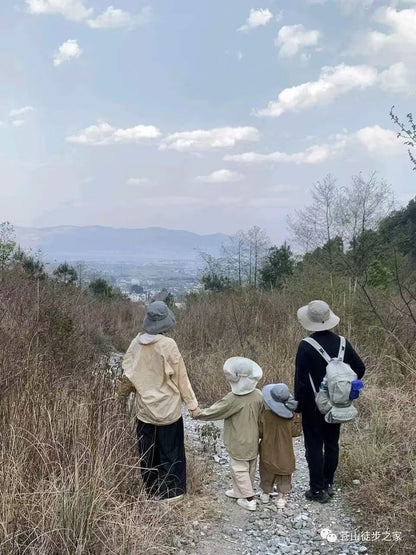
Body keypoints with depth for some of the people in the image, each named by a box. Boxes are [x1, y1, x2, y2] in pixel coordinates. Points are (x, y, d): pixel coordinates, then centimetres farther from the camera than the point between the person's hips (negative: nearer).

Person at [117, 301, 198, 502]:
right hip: (167, 408, -4)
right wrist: (191, 402, -3)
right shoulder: (168, 345, -19)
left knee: (147, 449, 16)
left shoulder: (137, 343, -6)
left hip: (145, 407, 4)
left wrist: (123, 394, 23)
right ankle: (171, 491, 19)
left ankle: (151, 489, 29)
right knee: (169, 449, 10)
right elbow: (180, 376, -12)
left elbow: (127, 374, 5)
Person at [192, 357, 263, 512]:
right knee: (250, 467, 19)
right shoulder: (258, 395, -9)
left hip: (238, 442, -6)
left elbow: (213, 412, -14)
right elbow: (260, 416, 5)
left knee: (240, 469, 7)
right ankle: (239, 491, 36)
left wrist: (198, 413, 1)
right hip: (253, 440, 6)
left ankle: (249, 500, 11)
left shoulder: (232, 398, -24)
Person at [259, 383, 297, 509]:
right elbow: (294, 432, -1)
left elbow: (260, 433, -13)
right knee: (284, 472, 17)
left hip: (268, 450, 0)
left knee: (267, 472, 20)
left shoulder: (265, 415, -24)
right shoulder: (289, 415, -18)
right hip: (285, 450, 1)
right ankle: (281, 497, 19)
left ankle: (266, 494, 37)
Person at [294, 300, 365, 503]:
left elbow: (300, 379, -17)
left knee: (314, 447, 5)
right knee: (332, 444, 17)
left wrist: (298, 404, -7)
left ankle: (318, 490, 11)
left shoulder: (306, 346, -19)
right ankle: (328, 484, 28)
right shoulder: (342, 343, -4)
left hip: (313, 405, -5)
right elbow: (359, 368, 3)